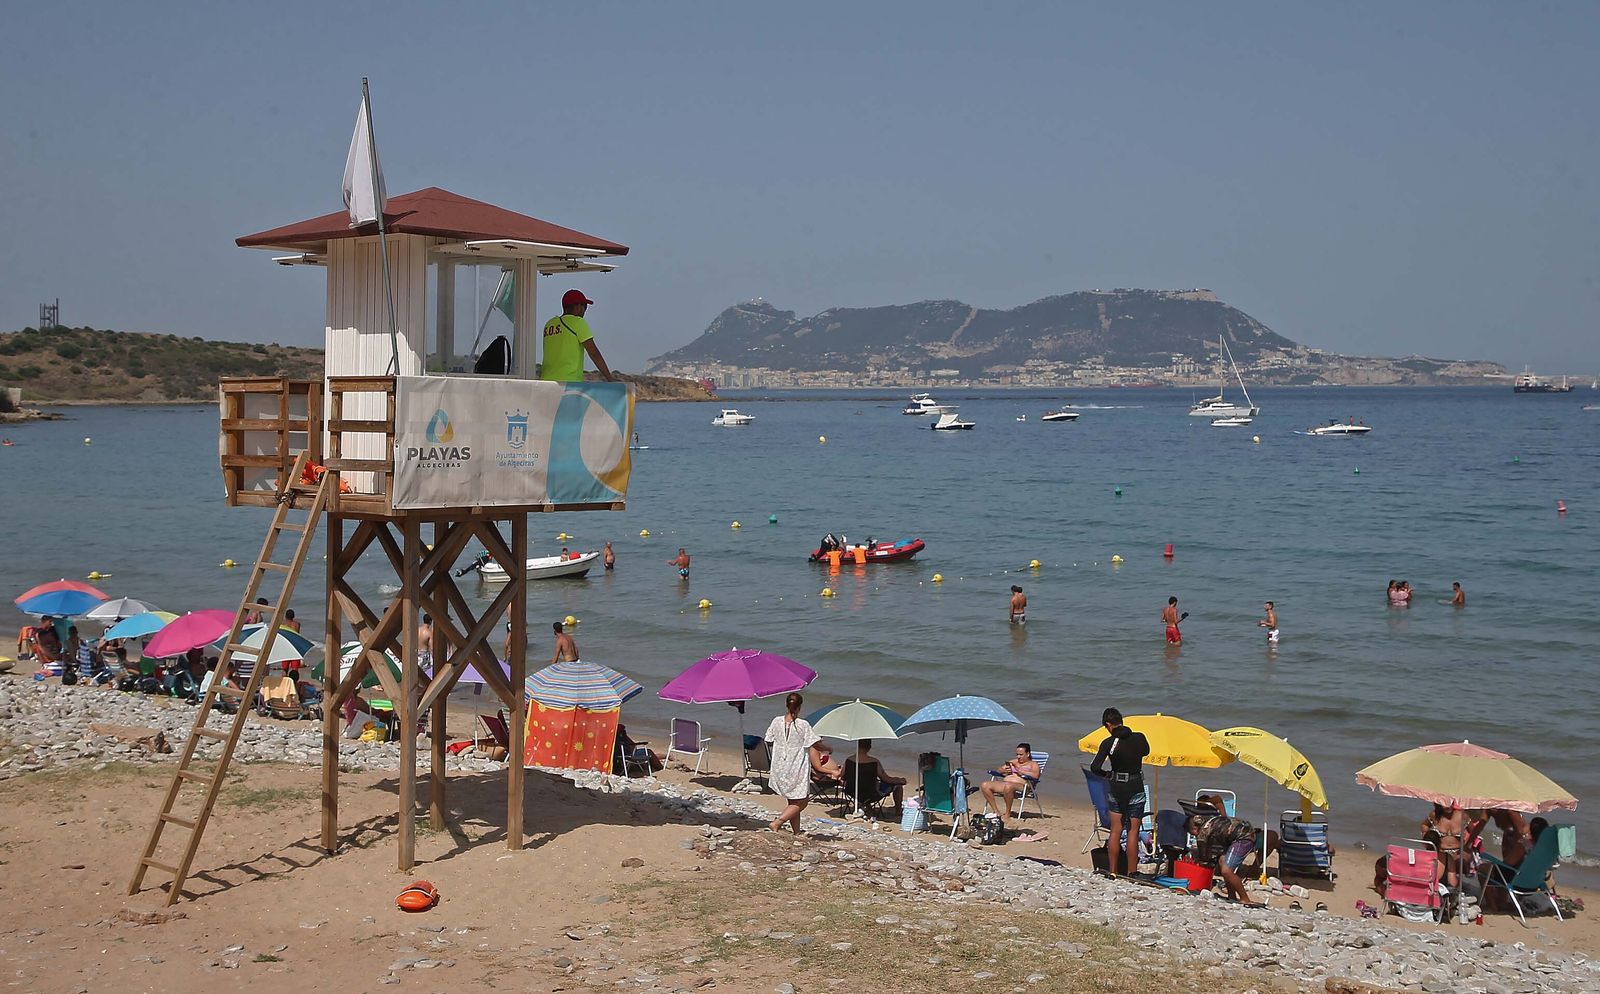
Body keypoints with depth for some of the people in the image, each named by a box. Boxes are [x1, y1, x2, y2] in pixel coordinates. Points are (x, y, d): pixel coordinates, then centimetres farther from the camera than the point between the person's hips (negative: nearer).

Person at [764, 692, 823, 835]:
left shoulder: (777, 721, -2)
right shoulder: (803, 725, -15)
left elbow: (769, 742, 7)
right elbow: (815, 744, -14)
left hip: (780, 768, 6)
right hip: (797, 769, -5)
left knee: (793, 801, 18)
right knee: (801, 802, 6)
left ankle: (797, 831, 21)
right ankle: (776, 823, -8)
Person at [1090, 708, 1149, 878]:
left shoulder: (1108, 743, -10)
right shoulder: (1139, 738, -7)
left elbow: (1095, 768, -14)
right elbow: (1146, 751, 16)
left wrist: (1107, 774, 4)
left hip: (1116, 788, 1)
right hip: (1135, 788, 0)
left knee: (1115, 831, 11)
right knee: (1133, 831, 6)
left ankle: (1112, 871, 15)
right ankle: (1131, 873, 6)